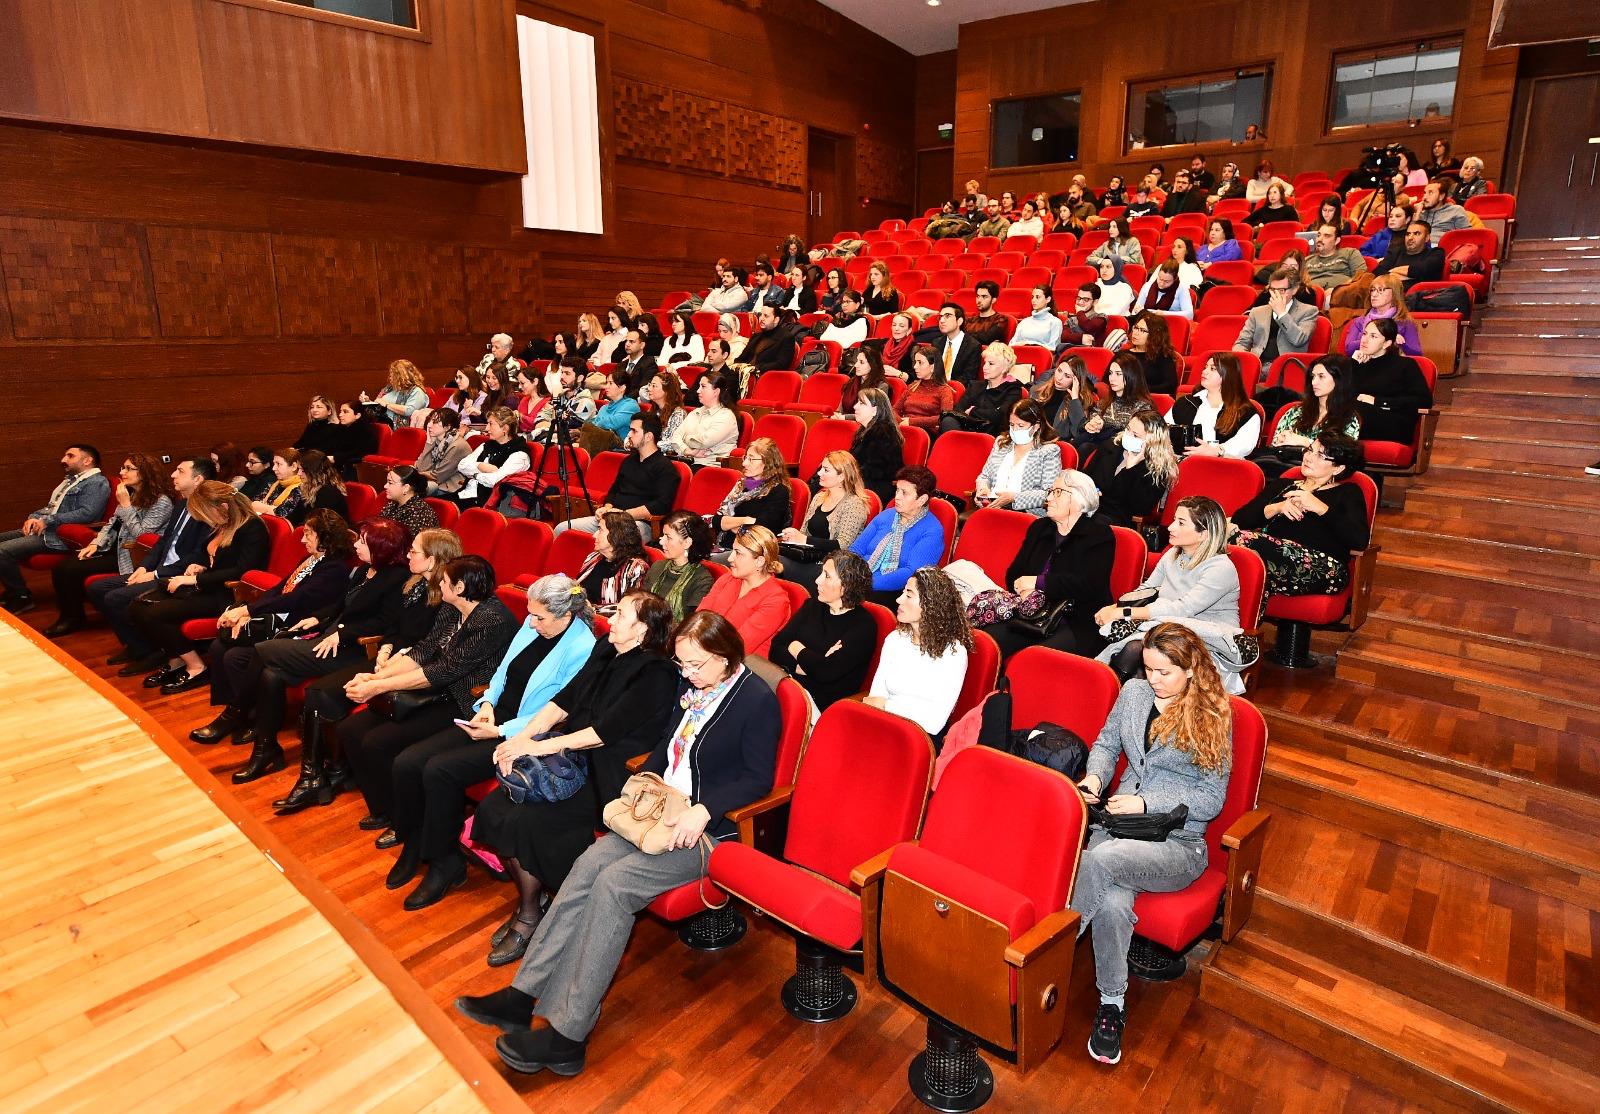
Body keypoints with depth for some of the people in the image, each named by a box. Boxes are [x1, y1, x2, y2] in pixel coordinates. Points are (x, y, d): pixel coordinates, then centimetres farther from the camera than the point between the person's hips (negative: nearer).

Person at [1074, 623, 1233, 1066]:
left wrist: (1146, 804, -14)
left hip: (1178, 843, -3)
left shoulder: (1213, 716, -3)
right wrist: (1094, 777, -2)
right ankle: (1112, 1003, -13)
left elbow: (1211, 799, -3)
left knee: (1101, 859, -36)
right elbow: (1106, 743, 20)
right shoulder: (1134, 692, 9)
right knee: (1112, 901, -31)